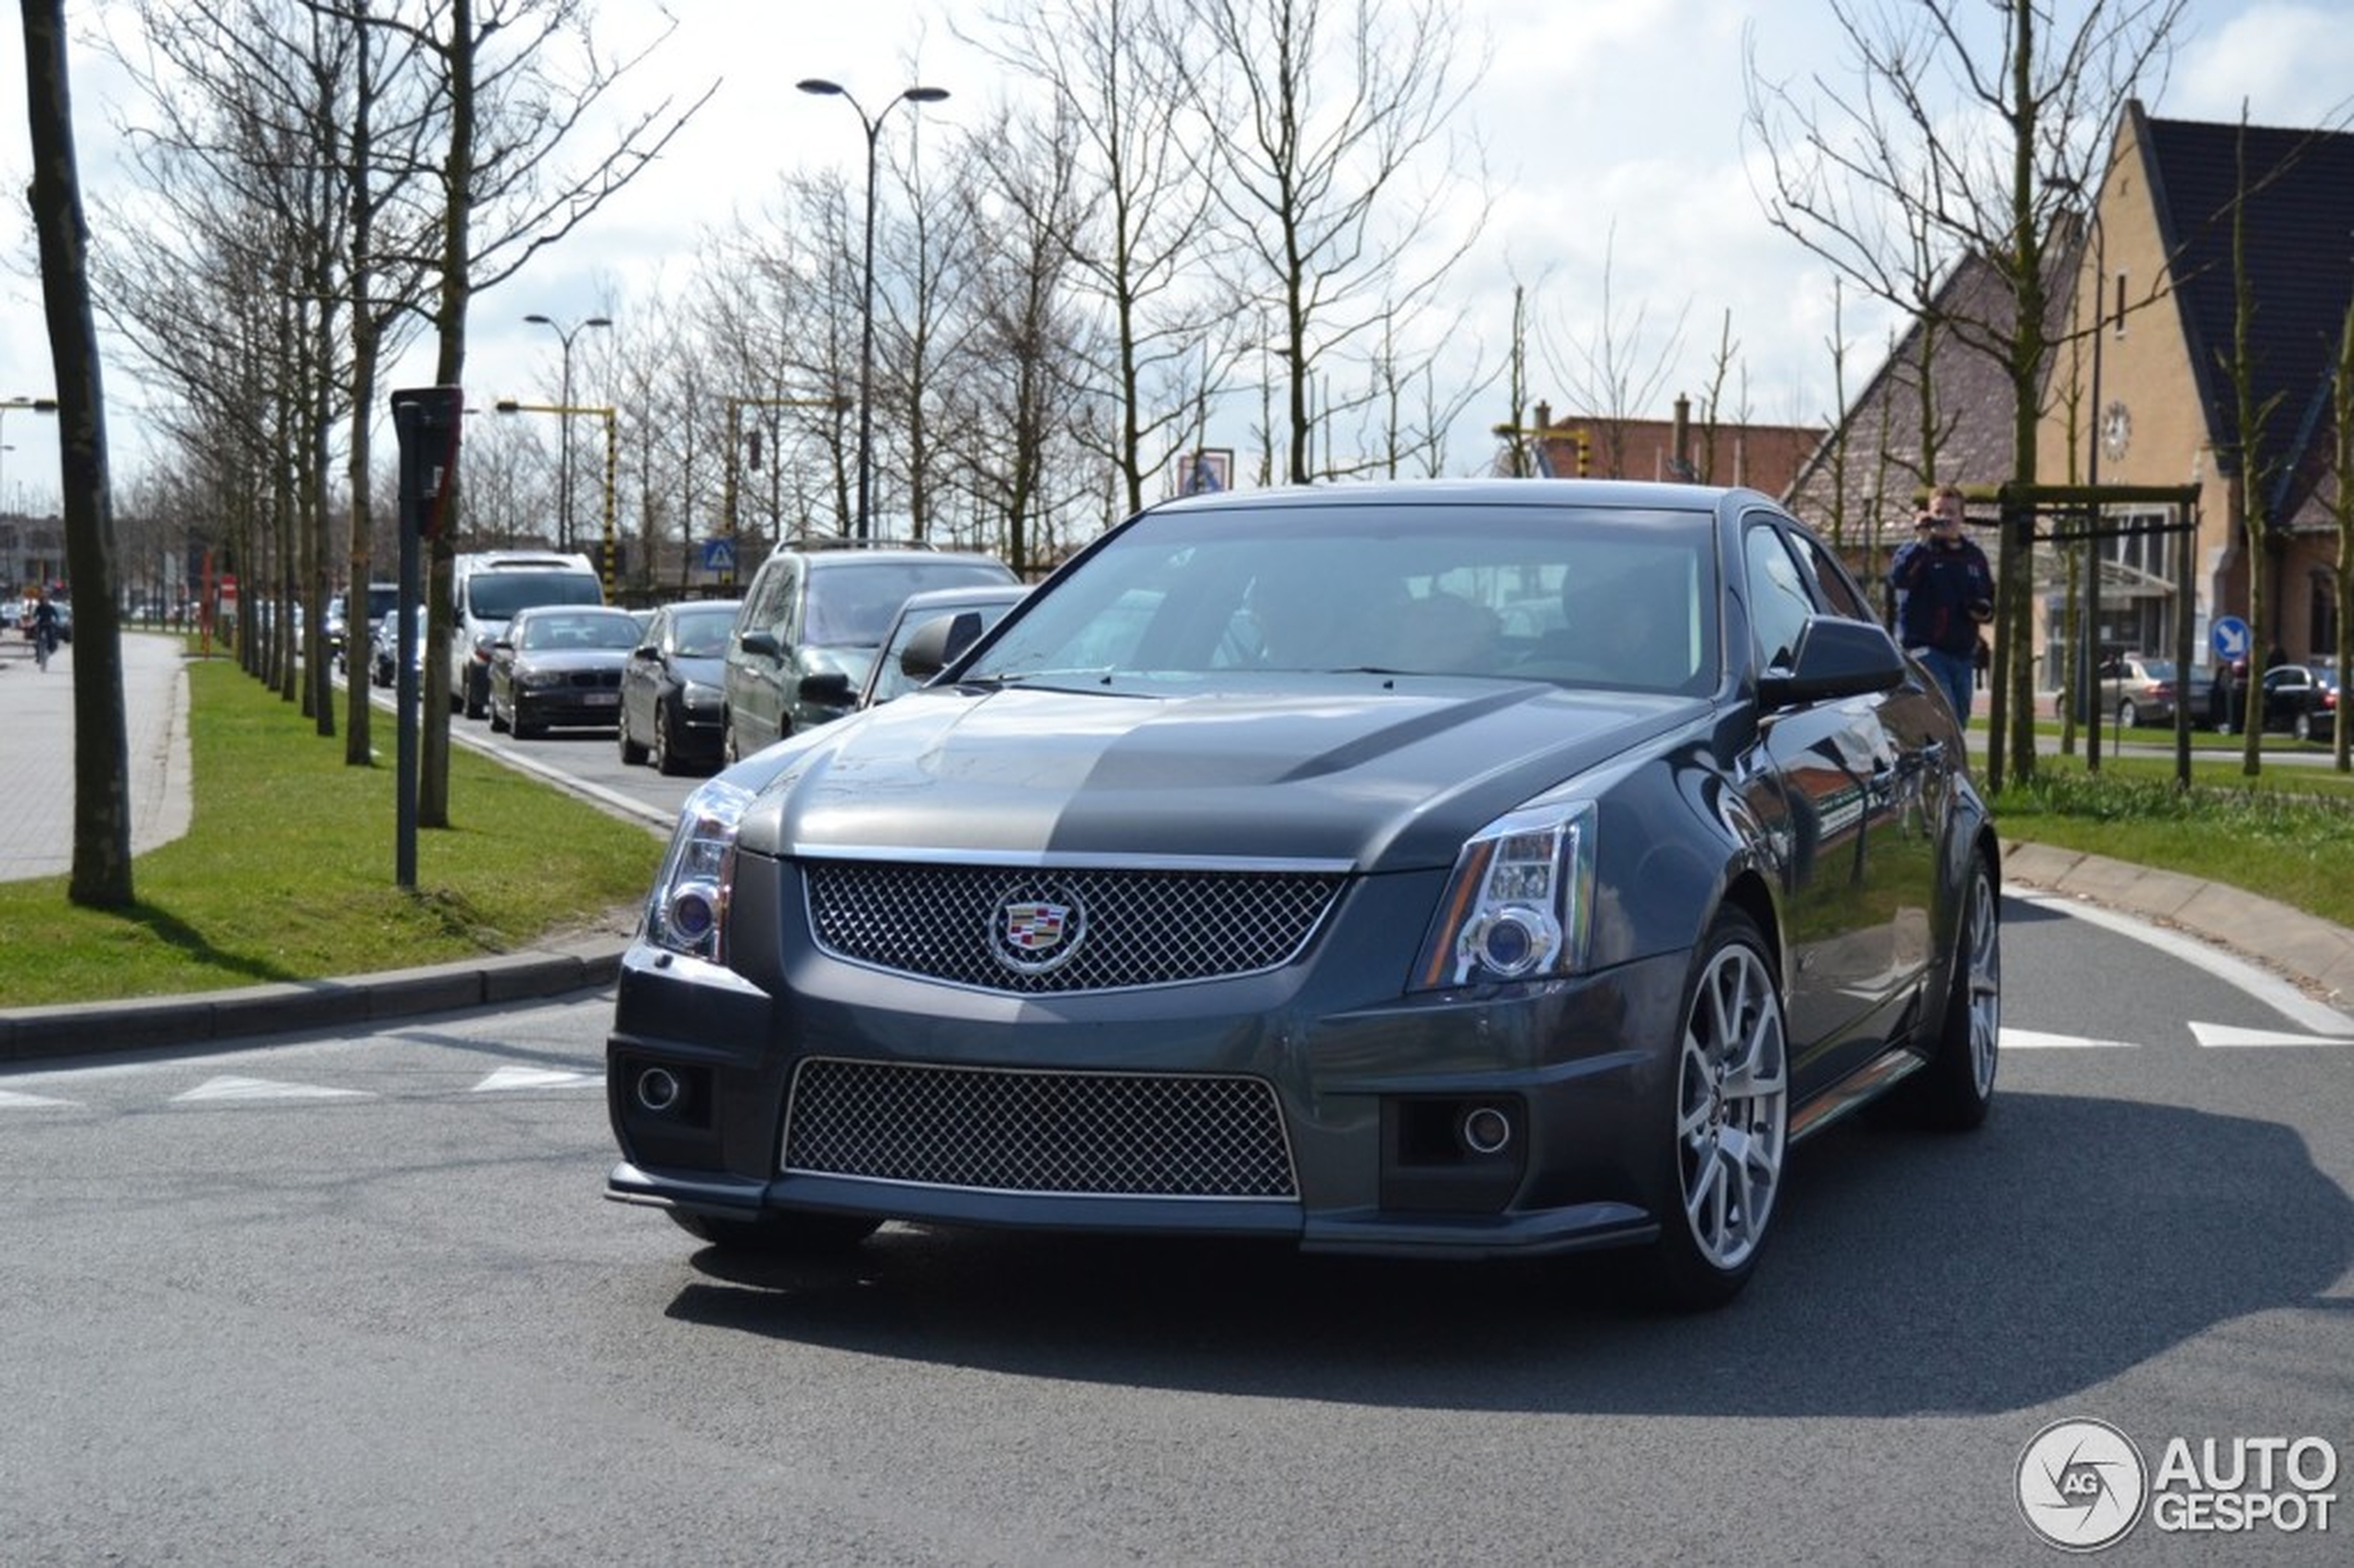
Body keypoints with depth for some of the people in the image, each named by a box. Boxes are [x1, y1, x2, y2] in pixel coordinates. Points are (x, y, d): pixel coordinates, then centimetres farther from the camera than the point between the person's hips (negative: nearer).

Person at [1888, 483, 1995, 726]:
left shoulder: (1974, 556, 16)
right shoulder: (1918, 552, -2)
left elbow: (1990, 598, 26)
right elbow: (1897, 578, -24)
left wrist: (1985, 611, 3)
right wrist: (1922, 542, -28)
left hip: (1963, 654, 6)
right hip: (1926, 651, -6)